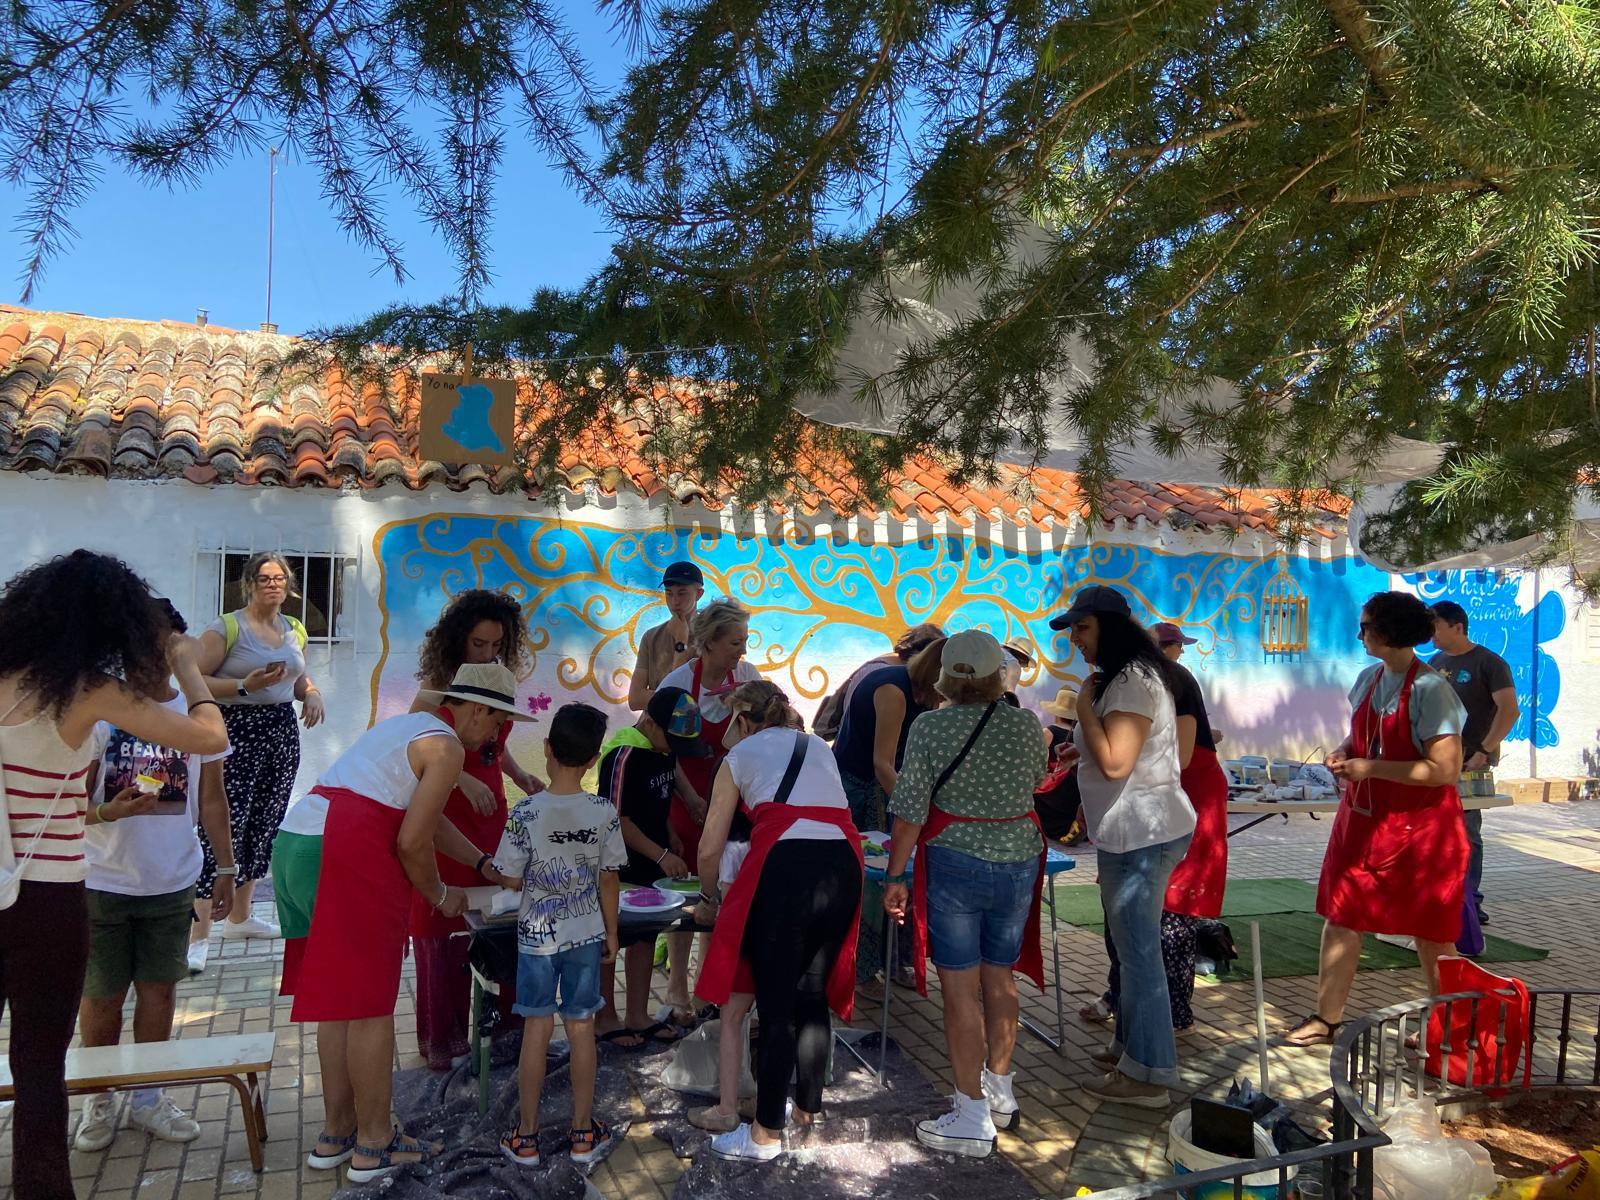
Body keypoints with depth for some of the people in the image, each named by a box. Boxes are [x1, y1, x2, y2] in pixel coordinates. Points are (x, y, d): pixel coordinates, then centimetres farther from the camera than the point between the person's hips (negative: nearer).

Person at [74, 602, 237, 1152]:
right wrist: (110, 811, -30)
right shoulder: (99, 710, -10)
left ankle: (146, 1097, 27)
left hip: (173, 882, 2)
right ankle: (99, 1100, 29)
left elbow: (211, 798, 7)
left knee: (159, 989, 11)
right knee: (102, 995, 9)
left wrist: (225, 867, 7)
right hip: (103, 881, -2)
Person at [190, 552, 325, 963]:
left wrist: (312, 694, 4)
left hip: (283, 731, 7)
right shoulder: (226, 628, -7)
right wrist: (244, 687, -22)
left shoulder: (295, 631, 13)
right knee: (223, 827, -11)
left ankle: (240, 916, 29)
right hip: (237, 732, -7)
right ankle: (199, 935, -6)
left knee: (264, 825, 13)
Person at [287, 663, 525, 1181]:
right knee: (370, 1005, 1)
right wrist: (440, 895, 6)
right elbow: (412, 841, -11)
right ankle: (374, 1145, 13)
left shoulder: (410, 725, 24)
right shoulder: (447, 747, -6)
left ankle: (335, 1134, 28)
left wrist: (485, 864, 34)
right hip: (349, 862, -10)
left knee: (338, 999, 18)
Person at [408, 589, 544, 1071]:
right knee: (443, 927, 4)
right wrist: (462, 779, -28)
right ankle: (441, 1039, 17)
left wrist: (521, 777, 2)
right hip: (445, 815, -5)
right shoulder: (438, 685, -11)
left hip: (490, 813, 5)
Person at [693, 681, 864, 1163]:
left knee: (775, 1005, 4)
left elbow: (710, 848, 15)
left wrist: (708, 897, 33)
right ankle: (807, 1107, 34)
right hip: (843, 865, 5)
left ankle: (766, 1133, 13)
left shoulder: (741, 754, 15)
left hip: (785, 866, -5)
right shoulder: (819, 746, 27)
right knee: (813, 995, 20)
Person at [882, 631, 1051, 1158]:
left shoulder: (929, 726, -11)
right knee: (1000, 979, 19)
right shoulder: (1028, 725, -1)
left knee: (961, 990, 3)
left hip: (955, 863, -4)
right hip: (1019, 862, 5)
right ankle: (999, 1090, 34)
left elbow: (910, 811, -12)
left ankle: (973, 1119, 10)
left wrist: (896, 876, -3)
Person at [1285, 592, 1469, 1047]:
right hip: (1363, 818, 7)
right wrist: (1343, 754, -2)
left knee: (1430, 931, 10)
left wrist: (1371, 768, -22)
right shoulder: (1369, 678, 4)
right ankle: (1327, 1018, 18)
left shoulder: (1430, 689, -19)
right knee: (1340, 915, 8)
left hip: (1419, 825, -7)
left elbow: (1445, 770, -24)